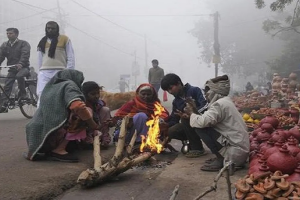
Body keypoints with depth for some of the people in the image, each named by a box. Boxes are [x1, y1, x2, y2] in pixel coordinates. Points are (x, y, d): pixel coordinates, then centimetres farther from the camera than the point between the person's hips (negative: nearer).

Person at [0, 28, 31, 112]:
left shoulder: (24, 43, -3)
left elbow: (25, 54, -20)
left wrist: (20, 64, -39)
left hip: (23, 67, -5)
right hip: (12, 69, 5)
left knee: (19, 76, -36)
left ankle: (22, 93, -15)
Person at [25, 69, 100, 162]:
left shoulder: (50, 87, 23)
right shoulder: (68, 85, -1)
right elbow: (78, 107, -19)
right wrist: (94, 126, -5)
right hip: (51, 135, -9)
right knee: (86, 112, -4)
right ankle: (59, 150, -8)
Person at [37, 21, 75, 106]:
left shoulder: (65, 39, 6)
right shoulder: (42, 42, 17)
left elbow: (70, 57, 1)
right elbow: (39, 59, 18)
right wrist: (39, 72, 11)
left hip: (59, 72, -3)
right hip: (44, 72, 3)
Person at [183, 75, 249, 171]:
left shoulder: (220, 104, -15)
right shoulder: (225, 102, 15)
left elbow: (202, 122, -26)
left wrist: (191, 114, -7)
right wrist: (195, 111, 7)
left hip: (235, 151, -10)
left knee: (200, 128, -11)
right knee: (206, 126, 17)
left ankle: (221, 159, -7)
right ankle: (222, 157, 14)